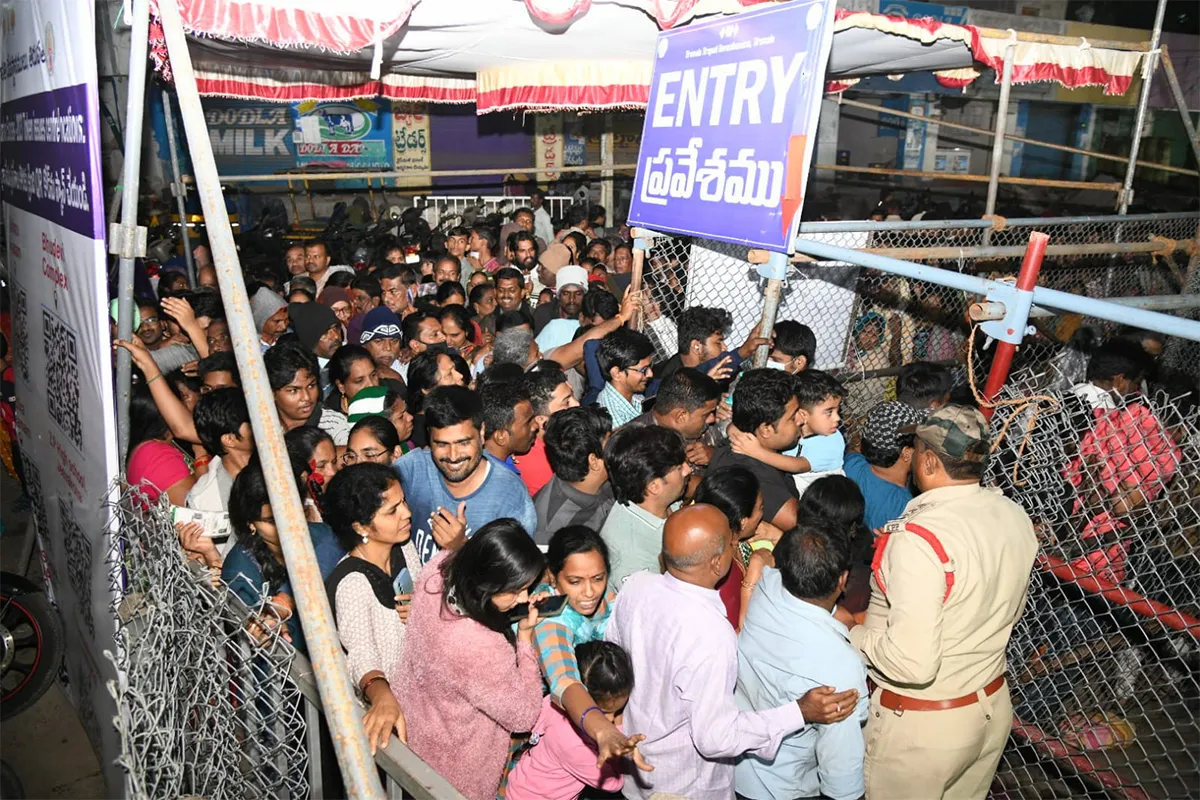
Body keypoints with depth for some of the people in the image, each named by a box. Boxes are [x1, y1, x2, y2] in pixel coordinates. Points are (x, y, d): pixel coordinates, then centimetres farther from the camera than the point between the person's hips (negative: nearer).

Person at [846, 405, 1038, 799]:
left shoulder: (919, 538, -30)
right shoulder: (1015, 515, -5)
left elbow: (911, 662, -31)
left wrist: (853, 631, -14)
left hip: (922, 725, -7)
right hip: (992, 706, 7)